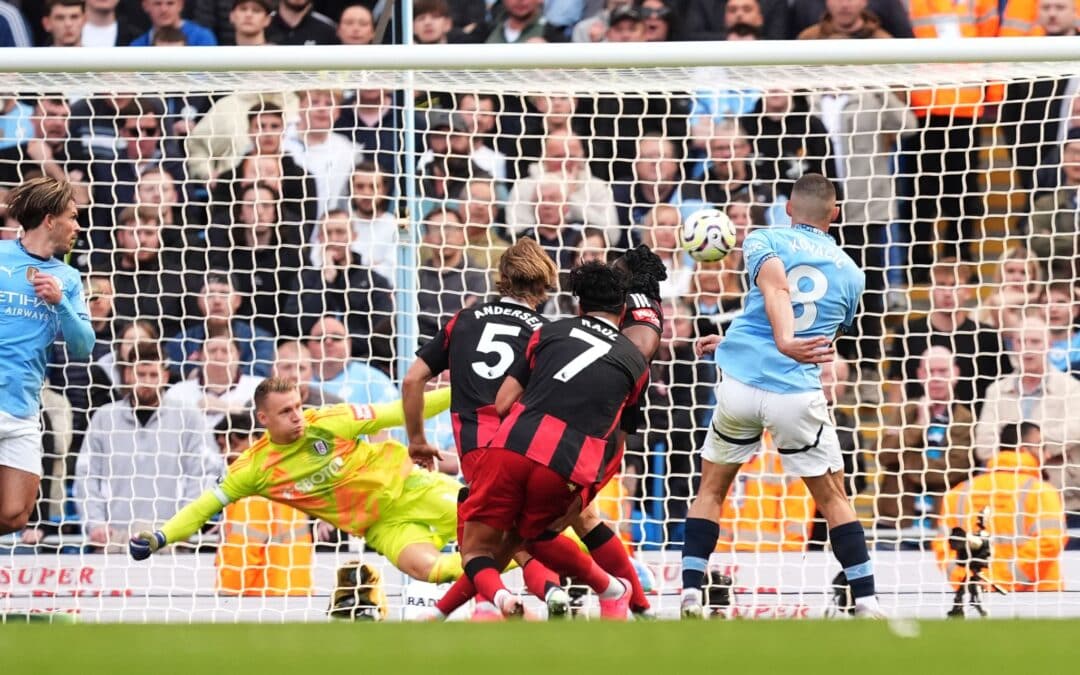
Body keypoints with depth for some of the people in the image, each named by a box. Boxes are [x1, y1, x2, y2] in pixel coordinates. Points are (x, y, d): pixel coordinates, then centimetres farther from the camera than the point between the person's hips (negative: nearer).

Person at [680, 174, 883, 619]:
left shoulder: (764, 241, 7)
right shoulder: (850, 274, 17)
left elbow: (776, 288, -15)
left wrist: (785, 342, -33)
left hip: (739, 384, -1)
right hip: (797, 395, 1)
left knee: (711, 489, 18)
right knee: (833, 498, 15)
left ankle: (690, 595, 8)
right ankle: (866, 603, 6)